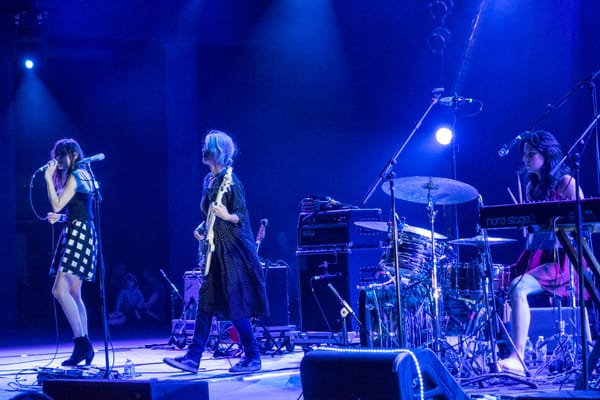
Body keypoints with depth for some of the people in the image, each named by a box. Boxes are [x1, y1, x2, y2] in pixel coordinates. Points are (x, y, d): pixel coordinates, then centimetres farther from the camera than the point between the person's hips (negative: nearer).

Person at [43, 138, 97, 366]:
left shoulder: (74, 176, -8)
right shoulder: (83, 175, 20)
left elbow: (57, 204, -14)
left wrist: (48, 178, -9)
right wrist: (58, 217, 12)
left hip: (78, 233, -10)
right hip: (80, 234, 10)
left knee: (60, 290, -18)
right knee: (74, 294, 10)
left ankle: (81, 341, -21)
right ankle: (84, 346, 11)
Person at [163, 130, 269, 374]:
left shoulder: (230, 181, -12)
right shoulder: (208, 180, 13)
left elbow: (242, 216, -15)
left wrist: (226, 216, -34)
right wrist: (202, 229, 7)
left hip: (232, 250, -9)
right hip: (215, 251, 9)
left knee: (235, 305, -7)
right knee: (205, 303, 5)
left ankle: (252, 358, 3)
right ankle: (193, 358, 6)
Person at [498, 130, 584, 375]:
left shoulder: (565, 182, -5)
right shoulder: (531, 186, 16)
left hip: (561, 258, -8)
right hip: (535, 256, 8)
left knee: (519, 287, -29)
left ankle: (517, 360, -33)